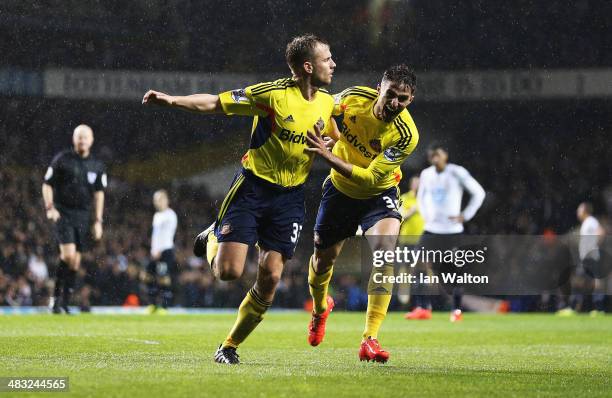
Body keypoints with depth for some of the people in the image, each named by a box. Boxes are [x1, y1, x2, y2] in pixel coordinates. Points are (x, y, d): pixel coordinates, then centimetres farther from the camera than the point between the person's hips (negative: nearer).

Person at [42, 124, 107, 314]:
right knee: (68, 254, -20)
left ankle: (65, 303, 10)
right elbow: (47, 184, 2)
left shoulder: (97, 166, 8)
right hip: (63, 213, -4)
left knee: (75, 261, 3)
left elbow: (99, 193, 14)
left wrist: (98, 221, 9)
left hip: (83, 217, 4)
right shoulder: (62, 159, -2)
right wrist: (50, 208, -11)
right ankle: (56, 296, -6)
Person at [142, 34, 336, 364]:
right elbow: (215, 103, -13)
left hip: (290, 197, 4)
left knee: (270, 278, -5)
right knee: (228, 271, -11)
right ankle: (212, 239, 27)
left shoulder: (327, 102, 2)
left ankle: (231, 345, 13)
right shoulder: (274, 94, -16)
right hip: (253, 185, -4)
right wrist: (172, 100, -24)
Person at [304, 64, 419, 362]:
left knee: (384, 250, -28)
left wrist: (328, 156, -37)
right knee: (323, 259, 14)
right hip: (340, 189, 3)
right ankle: (320, 308, 51)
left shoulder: (406, 135, -30)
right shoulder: (354, 97, -20)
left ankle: (370, 339, -27)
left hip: (378, 195, -3)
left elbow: (371, 179, -32)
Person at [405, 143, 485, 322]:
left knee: (455, 270, 0)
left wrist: (465, 216, -6)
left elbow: (479, 193, -3)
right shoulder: (426, 174, 7)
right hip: (431, 230, 4)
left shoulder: (457, 173, -7)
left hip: (452, 231, -4)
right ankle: (424, 308, -6)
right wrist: (426, 216, 11)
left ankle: (457, 310, 10)